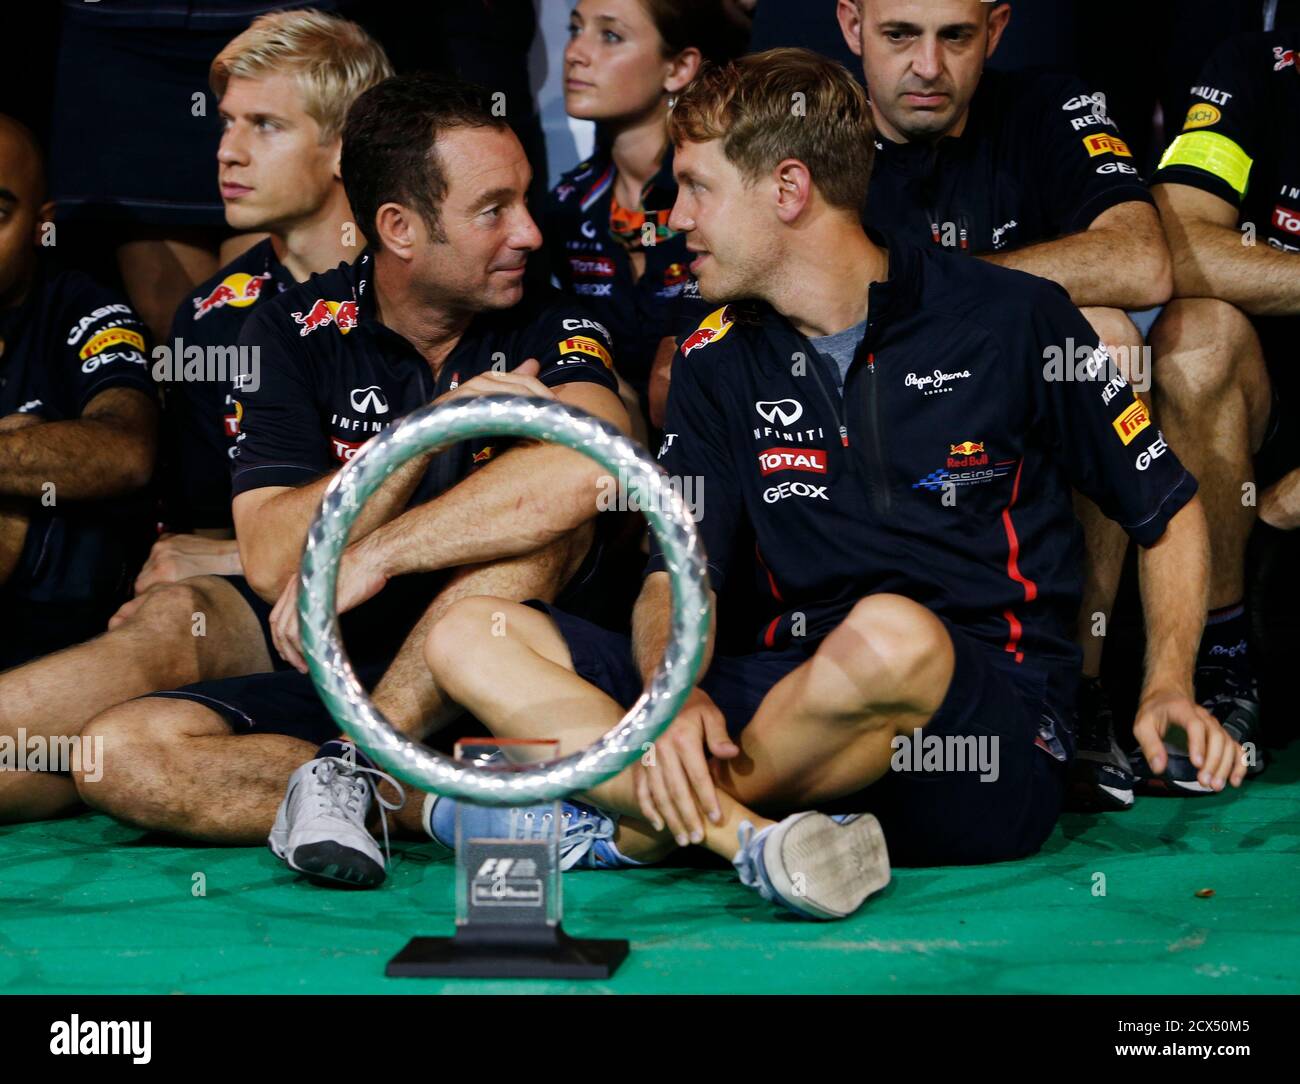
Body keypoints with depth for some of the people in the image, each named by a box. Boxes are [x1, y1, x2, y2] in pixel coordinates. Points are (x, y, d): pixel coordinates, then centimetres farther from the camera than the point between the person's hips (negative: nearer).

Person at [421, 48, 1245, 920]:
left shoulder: (1015, 320, 1)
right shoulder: (719, 364, 12)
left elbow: (1170, 511, 10)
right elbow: (677, 576, 6)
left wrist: (1167, 688, -6)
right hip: (786, 699, 5)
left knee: (888, 634, -41)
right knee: (471, 635, -10)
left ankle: (633, 825, -18)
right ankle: (748, 839, -30)